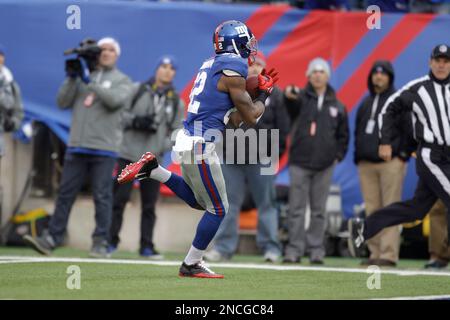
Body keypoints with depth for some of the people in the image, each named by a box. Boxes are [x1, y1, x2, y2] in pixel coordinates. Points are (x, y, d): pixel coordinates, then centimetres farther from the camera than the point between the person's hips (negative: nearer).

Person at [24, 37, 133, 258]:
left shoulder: (122, 80, 8)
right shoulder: (82, 76, 16)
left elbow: (115, 99, -13)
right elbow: (63, 102, 7)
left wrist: (90, 82, -16)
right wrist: (71, 78, -6)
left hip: (104, 148, -3)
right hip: (76, 147, 3)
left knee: (102, 196, -3)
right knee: (65, 193, 1)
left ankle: (100, 243, 0)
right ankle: (51, 239, 1)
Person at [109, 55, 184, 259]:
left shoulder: (177, 102, 10)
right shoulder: (137, 90, 3)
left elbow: (177, 131, 10)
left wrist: (164, 147, -6)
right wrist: (135, 121, -14)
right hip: (128, 155, -2)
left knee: (149, 205, 2)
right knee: (119, 199, -3)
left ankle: (146, 246, 8)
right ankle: (111, 241, 3)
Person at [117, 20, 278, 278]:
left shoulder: (212, 66, 14)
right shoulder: (233, 71, -12)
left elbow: (234, 119, 16)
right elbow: (250, 118, -8)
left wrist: (258, 88, 12)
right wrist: (265, 95, 8)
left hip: (187, 139, 9)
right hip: (200, 146, -9)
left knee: (199, 201, 26)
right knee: (218, 209, 1)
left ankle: (153, 170, 16)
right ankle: (191, 265, 7)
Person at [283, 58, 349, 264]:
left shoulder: (336, 106, 12)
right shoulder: (300, 98, 3)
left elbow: (343, 135, 19)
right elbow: (292, 105, -22)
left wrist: (338, 156, 5)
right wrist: (289, 95, -45)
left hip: (324, 165, 2)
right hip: (299, 162, -2)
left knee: (319, 210, 4)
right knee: (296, 208, -4)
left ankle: (316, 249, 8)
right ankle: (294, 249, -2)